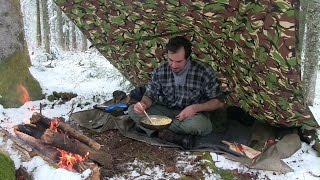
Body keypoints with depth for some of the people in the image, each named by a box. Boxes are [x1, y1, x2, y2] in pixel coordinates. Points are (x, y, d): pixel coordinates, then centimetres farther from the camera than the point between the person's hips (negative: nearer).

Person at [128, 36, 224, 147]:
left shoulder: (204, 71, -16)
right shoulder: (159, 72, -7)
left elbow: (218, 102, -9)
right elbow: (150, 95, 2)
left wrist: (196, 108, -25)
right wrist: (144, 104, -23)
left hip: (192, 115, -2)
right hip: (166, 111, 3)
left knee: (203, 125, -39)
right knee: (133, 110, -18)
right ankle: (175, 136, -23)